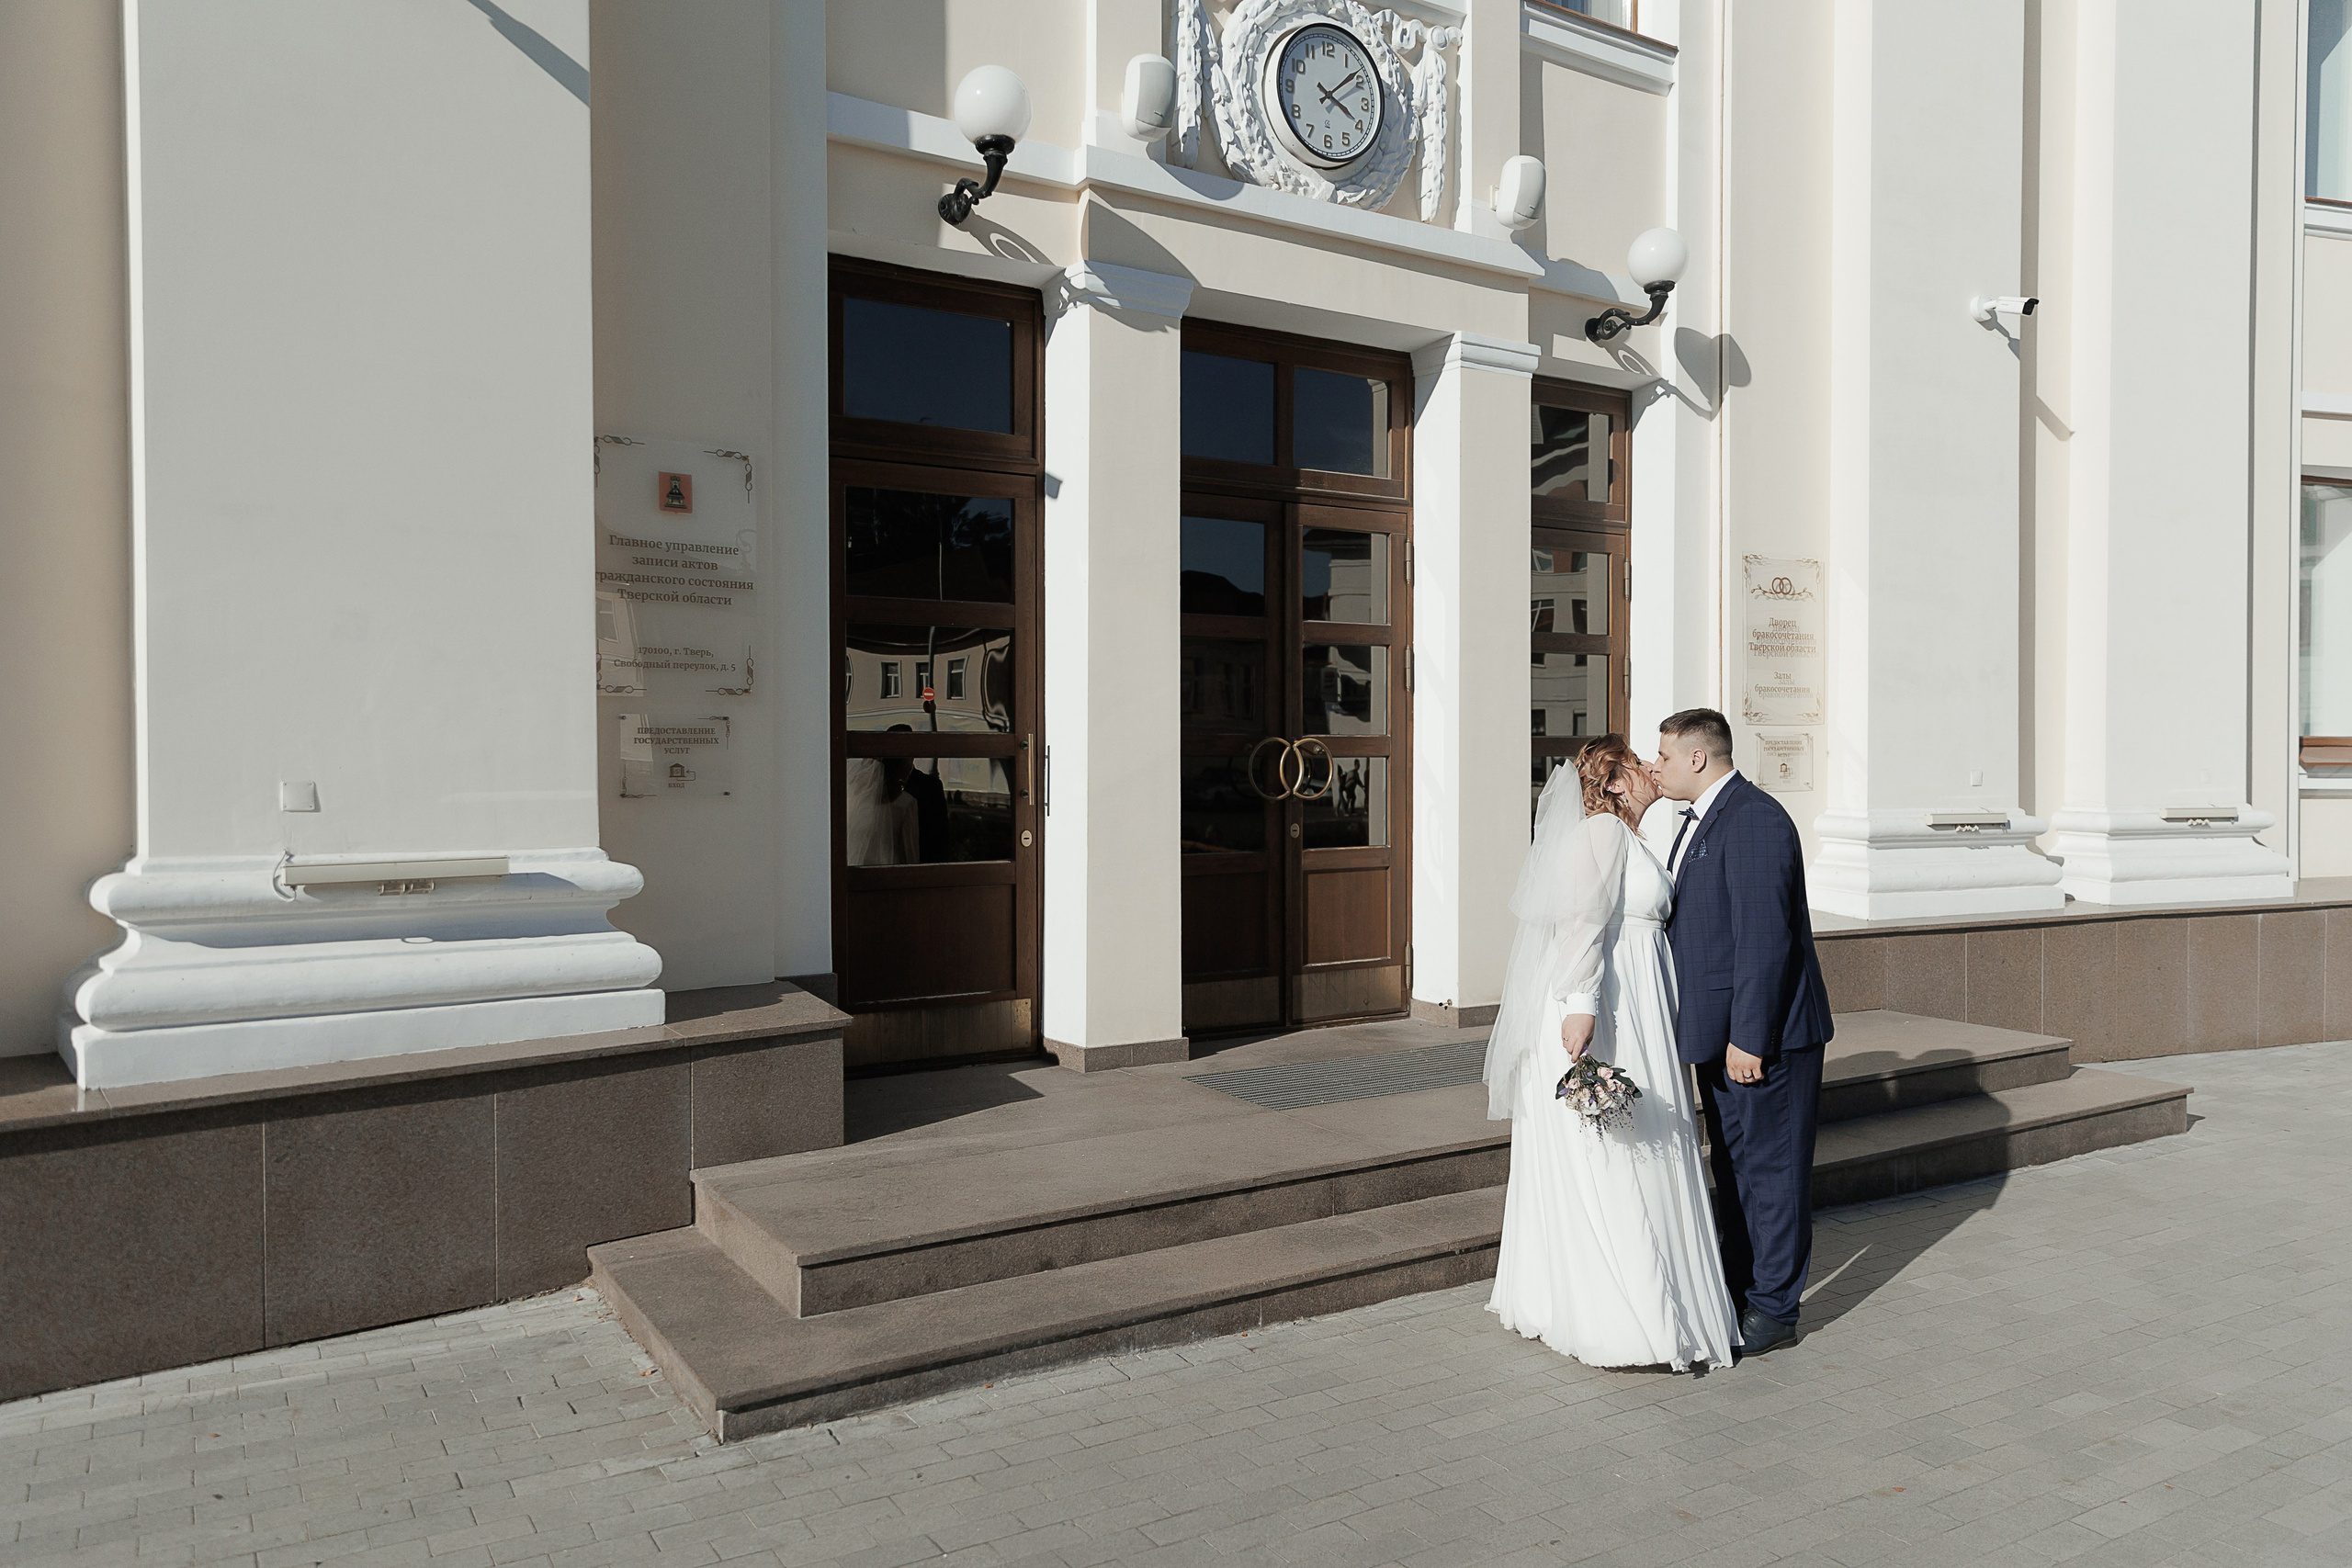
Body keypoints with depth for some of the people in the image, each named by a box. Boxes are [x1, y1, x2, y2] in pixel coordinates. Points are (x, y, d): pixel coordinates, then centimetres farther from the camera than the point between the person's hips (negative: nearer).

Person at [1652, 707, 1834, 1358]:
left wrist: (1748, 1037, -23)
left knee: (1770, 1169, 2)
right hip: (1720, 1031, 10)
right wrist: (1707, 1030, 18)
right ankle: (1739, 1286, 31)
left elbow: (1764, 938, -23)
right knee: (1732, 1166, 18)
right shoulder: (1699, 821, 14)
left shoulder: (1754, 820, -18)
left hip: (1763, 1034, -10)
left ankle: (1773, 1309, 14)